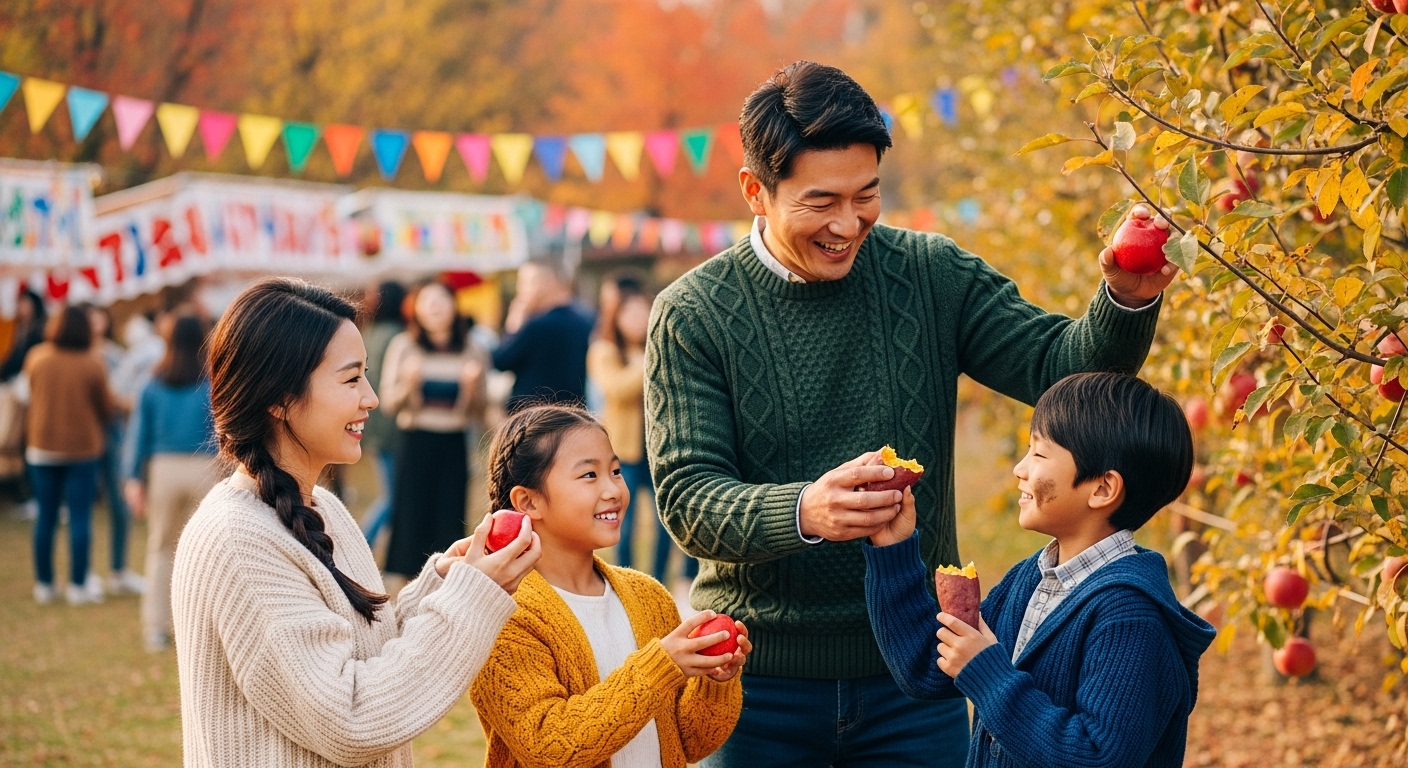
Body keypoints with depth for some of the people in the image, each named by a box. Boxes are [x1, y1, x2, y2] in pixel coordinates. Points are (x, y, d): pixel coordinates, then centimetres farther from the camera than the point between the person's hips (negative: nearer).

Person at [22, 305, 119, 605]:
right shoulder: (93, 366, -13)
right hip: (83, 447, -3)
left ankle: (44, 584, 15)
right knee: (80, 516, 2)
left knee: (46, 516, 10)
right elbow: (107, 408, -3)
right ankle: (78, 585, 4)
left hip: (43, 447, 3)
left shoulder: (36, 357, -6)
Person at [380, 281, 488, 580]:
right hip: (415, 441, -1)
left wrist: (473, 387, -10)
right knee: (412, 513, -2)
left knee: (450, 518, 1)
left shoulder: (472, 351, 7)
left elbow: (477, 413, 9)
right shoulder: (402, 346, 3)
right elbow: (390, 402, 0)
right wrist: (408, 384, -18)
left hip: (454, 445, 2)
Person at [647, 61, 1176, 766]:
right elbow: (687, 499, -14)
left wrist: (1126, 303, -26)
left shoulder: (932, 277, 0)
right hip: (761, 681, -2)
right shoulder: (692, 316, -8)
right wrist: (804, 511, -34)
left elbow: (1062, 366, -5)